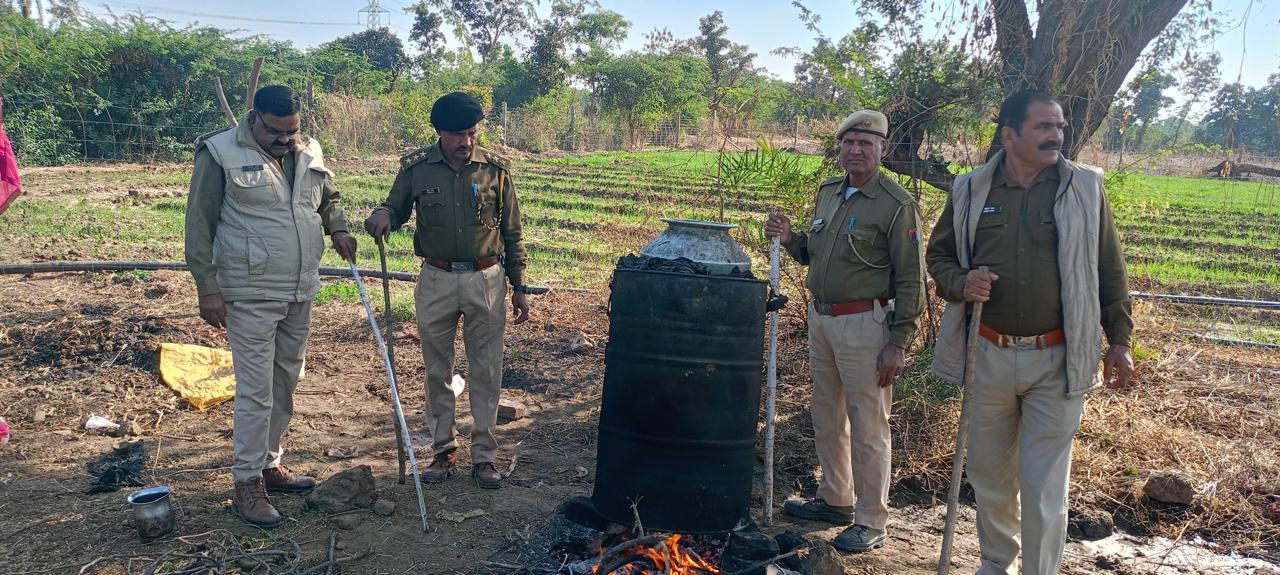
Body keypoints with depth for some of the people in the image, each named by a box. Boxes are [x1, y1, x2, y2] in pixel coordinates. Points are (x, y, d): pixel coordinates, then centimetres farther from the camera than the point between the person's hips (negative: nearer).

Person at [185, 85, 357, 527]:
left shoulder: (309, 153, 6)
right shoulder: (221, 154, -11)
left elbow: (329, 197, 25)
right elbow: (199, 225, -9)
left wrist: (338, 229, 3)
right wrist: (208, 288, -11)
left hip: (300, 293, 7)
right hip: (250, 295, -6)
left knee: (285, 384, 16)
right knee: (256, 391, -4)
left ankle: (269, 464, 31)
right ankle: (247, 485, 8)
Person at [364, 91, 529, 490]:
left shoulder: (495, 169, -3)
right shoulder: (416, 168, -3)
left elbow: (512, 233, 4)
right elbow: (397, 211, 10)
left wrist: (519, 287, 4)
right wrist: (383, 214, -16)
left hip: (486, 281, 0)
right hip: (436, 281, 1)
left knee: (485, 371, 5)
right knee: (437, 371, 10)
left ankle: (484, 454, 17)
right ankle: (443, 450, 24)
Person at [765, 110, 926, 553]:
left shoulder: (896, 204, -12)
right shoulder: (827, 193, 10)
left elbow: (911, 280, -12)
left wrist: (898, 343, -15)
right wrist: (790, 239, 1)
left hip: (865, 325, -8)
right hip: (821, 318, 8)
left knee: (868, 427, 0)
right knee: (826, 416, 18)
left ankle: (871, 521, 13)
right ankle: (835, 500, 34)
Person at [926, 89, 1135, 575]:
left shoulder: (1084, 188, -2)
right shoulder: (970, 190, 1)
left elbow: (1109, 270, 4)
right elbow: (938, 254, 10)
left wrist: (1120, 340, 4)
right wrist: (959, 283, -11)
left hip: (1057, 361, -2)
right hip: (987, 356, 2)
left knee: (1044, 487, 1)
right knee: (988, 475, 16)